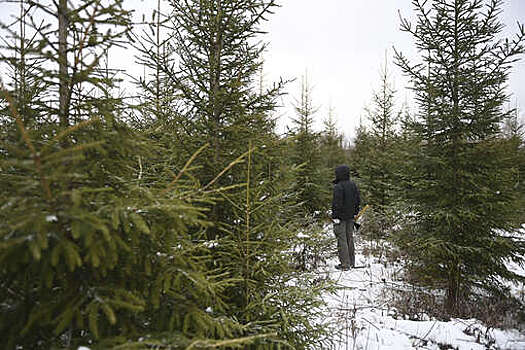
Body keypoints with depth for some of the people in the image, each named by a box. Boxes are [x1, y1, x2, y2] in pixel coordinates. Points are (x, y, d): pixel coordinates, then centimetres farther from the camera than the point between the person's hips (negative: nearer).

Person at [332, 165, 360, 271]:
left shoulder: (338, 187, -17)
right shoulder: (353, 184, 7)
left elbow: (337, 203, -20)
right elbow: (358, 199, 13)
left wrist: (335, 217, -15)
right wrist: (355, 212, 21)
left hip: (341, 217, -8)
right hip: (350, 216, 8)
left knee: (342, 240, -2)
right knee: (350, 238, 16)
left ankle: (345, 264, 1)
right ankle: (351, 262, 25)